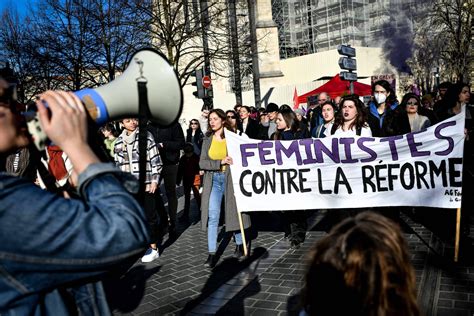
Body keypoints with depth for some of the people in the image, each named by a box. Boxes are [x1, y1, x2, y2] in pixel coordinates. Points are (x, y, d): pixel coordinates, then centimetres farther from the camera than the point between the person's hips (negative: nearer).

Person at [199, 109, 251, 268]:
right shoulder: (207, 139, 6)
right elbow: (202, 163, -2)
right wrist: (220, 162, -15)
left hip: (231, 178, -2)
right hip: (213, 179, 2)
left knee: (235, 211, 8)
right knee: (213, 215, -5)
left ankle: (239, 244, 29)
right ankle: (212, 253, -1)